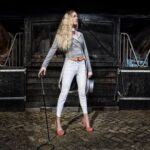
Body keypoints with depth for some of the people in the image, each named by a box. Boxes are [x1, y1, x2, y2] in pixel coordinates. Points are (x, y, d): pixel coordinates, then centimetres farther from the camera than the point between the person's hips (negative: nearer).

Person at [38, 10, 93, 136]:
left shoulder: (80, 34, 14)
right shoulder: (61, 34, 1)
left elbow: (85, 52, 16)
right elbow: (52, 50, -4)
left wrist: (89, 69, 13)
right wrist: (44, 65, -13)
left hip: (82, 65, 4)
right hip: (70, 65, -4)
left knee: (82, 92, 8)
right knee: (64, 93, -6)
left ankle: (85, 119, 19)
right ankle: (58, 122, 1)